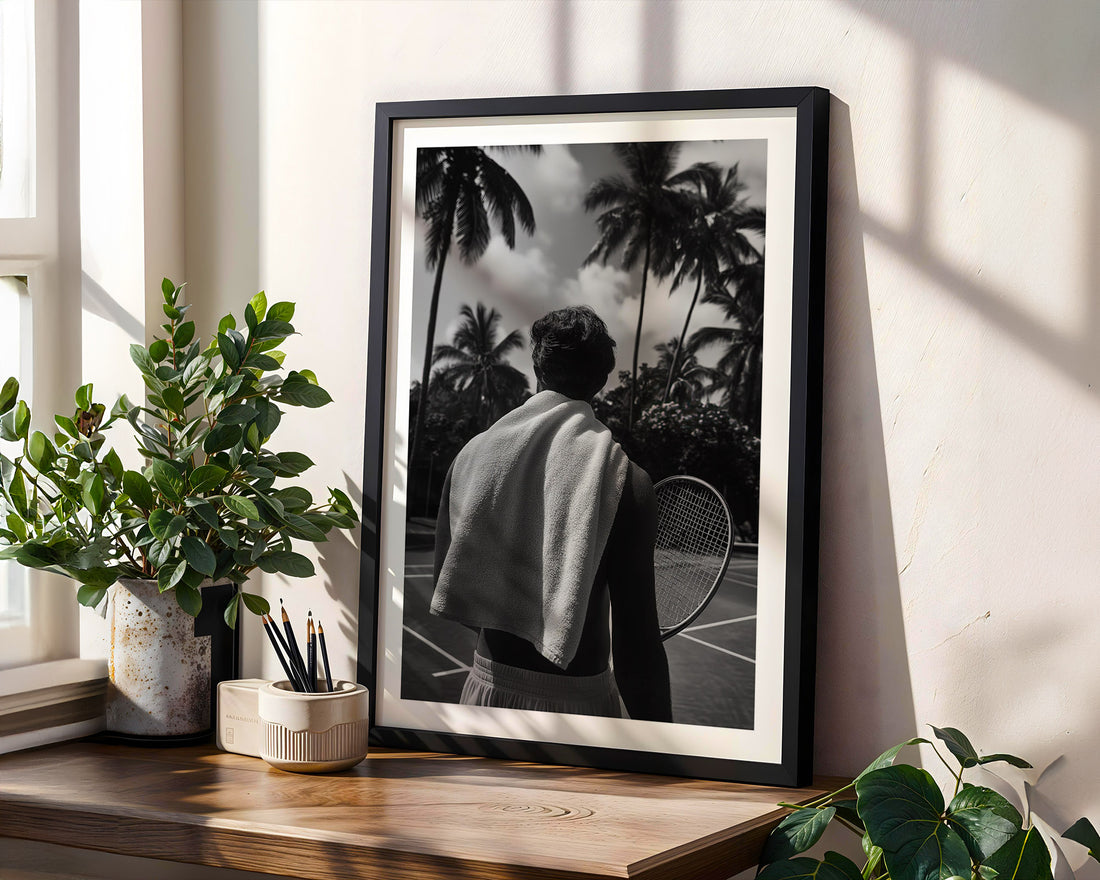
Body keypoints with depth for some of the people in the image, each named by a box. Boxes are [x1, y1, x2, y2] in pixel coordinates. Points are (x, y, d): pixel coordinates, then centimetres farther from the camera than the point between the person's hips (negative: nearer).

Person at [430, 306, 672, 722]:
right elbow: (636, 640, -14)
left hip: (488, 686, 3)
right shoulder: (626, 481, -13)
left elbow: (446, 587, 7)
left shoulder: (472, 454, -1)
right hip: (578, 699, -3)